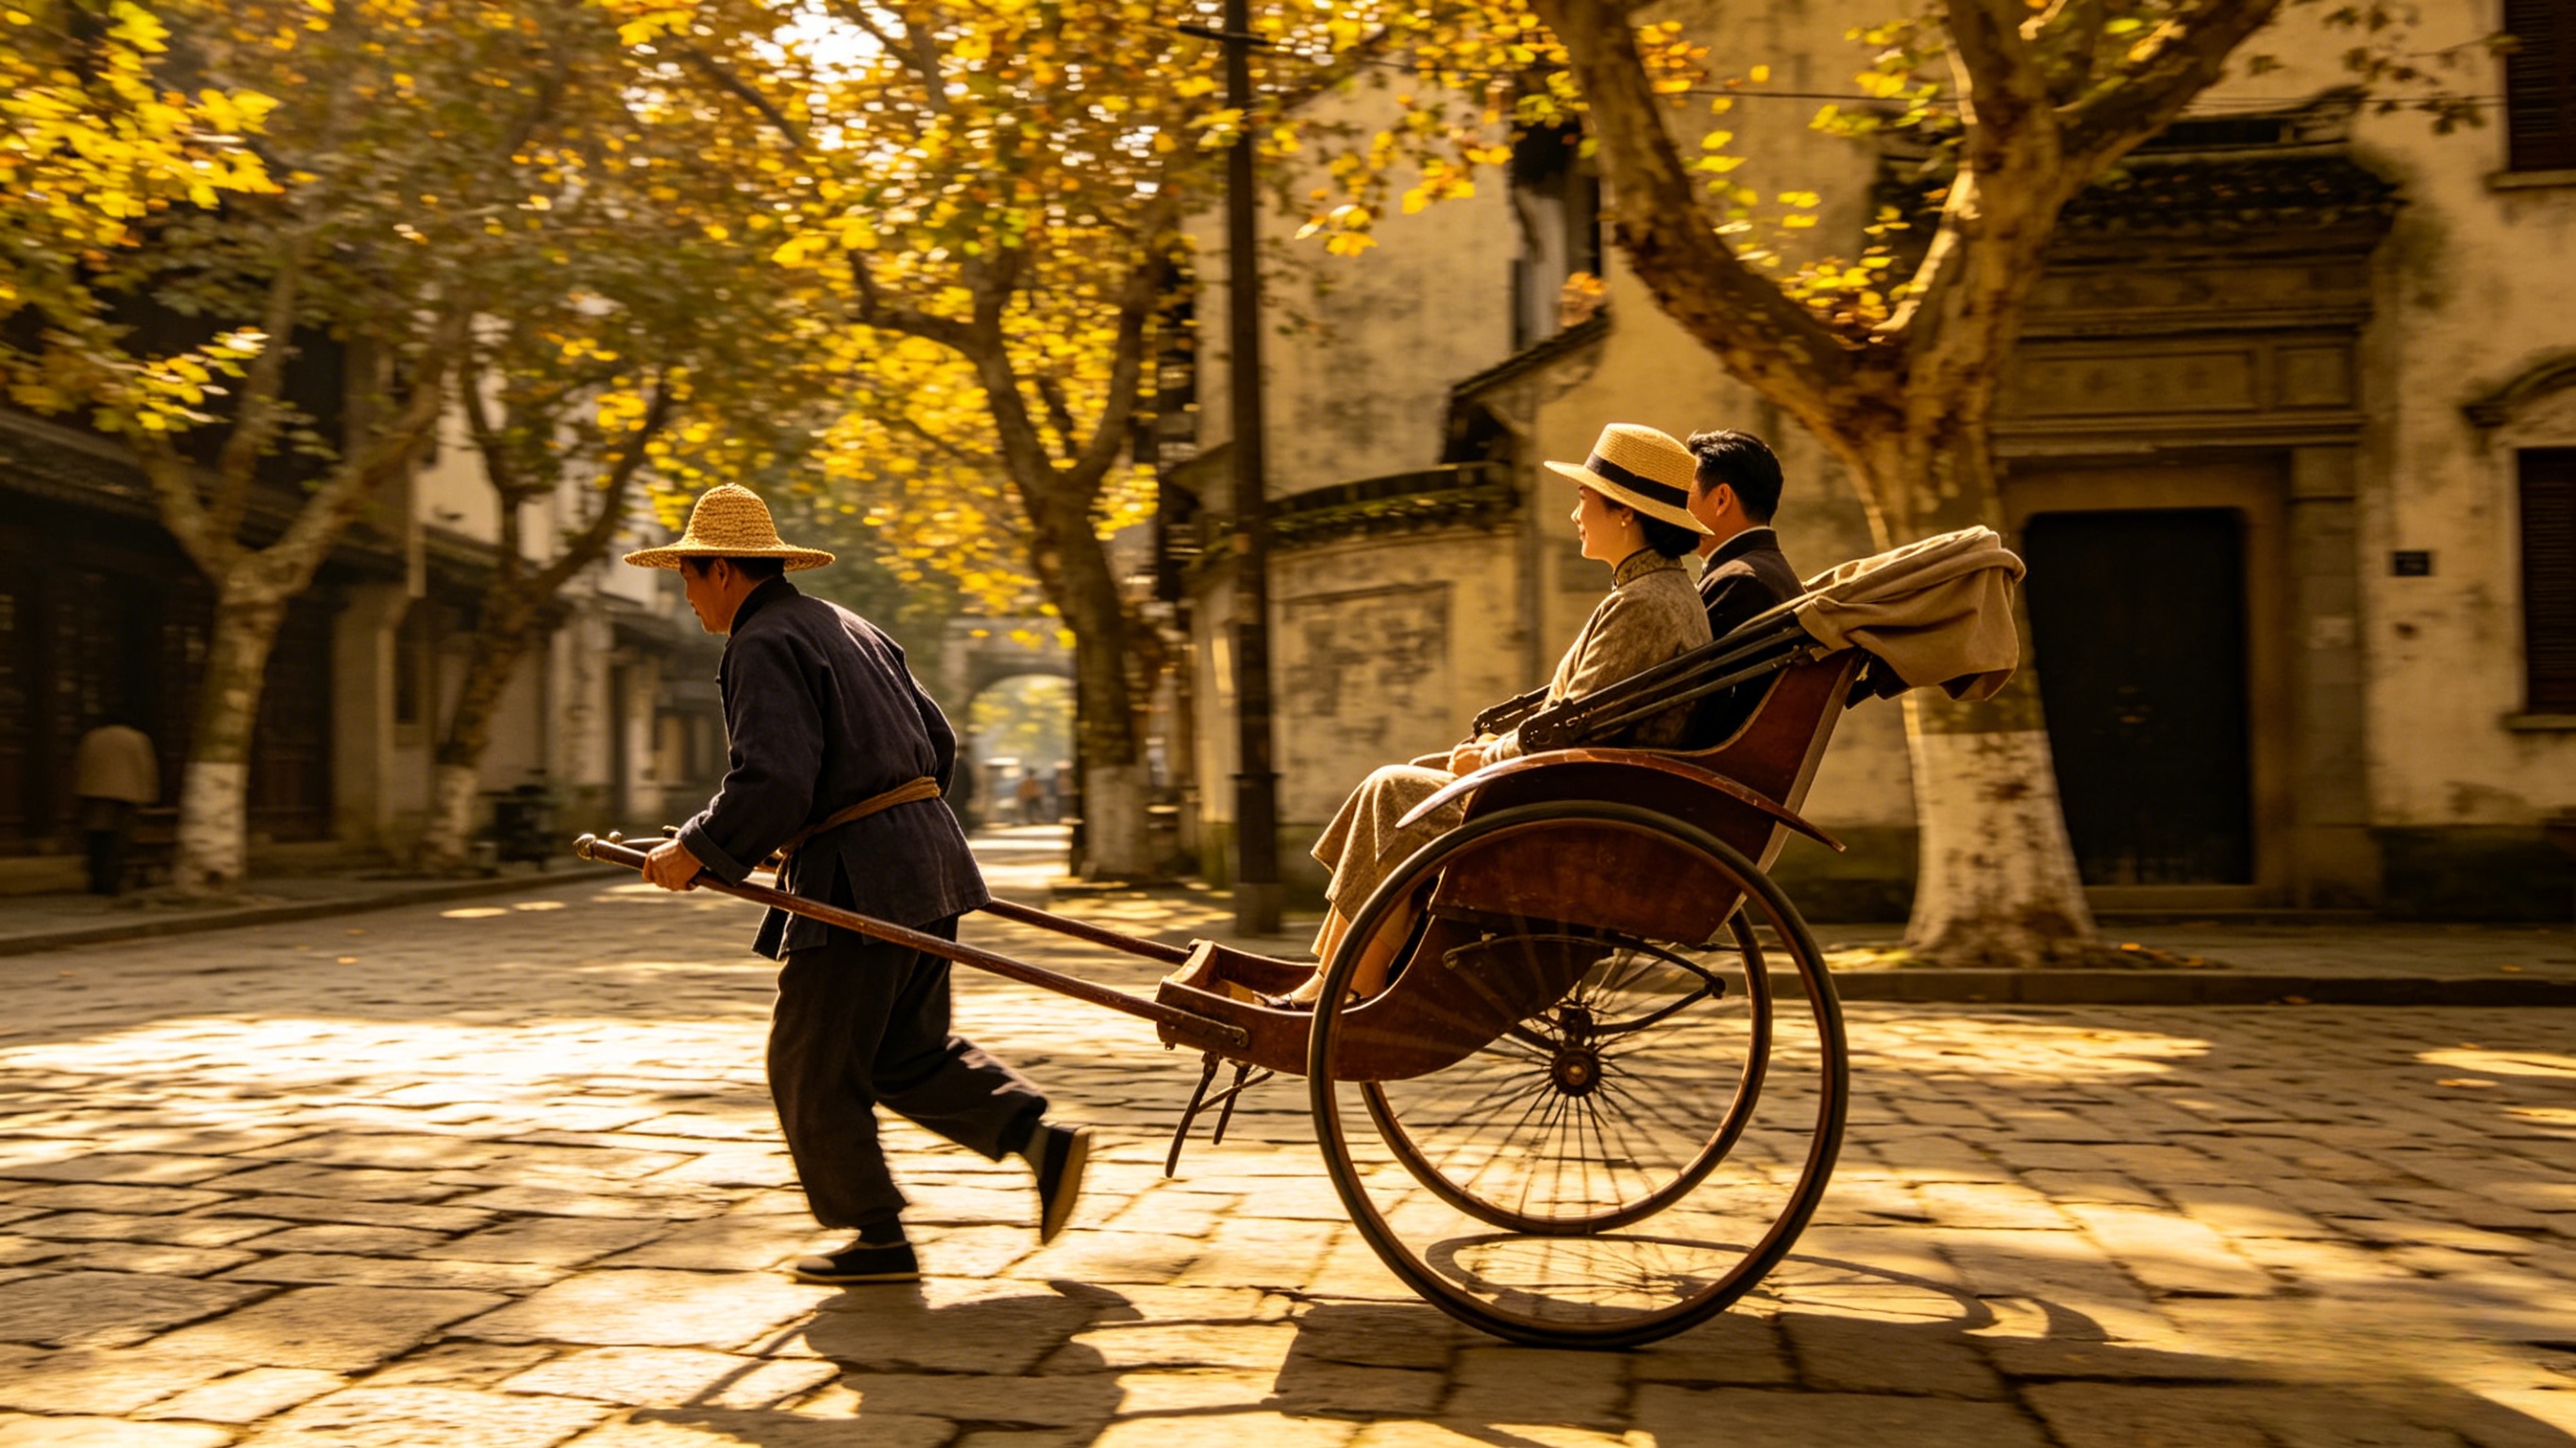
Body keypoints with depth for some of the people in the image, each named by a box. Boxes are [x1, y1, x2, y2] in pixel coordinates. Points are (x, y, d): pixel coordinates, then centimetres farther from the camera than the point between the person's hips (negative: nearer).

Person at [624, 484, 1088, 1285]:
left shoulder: (764, 645, -9)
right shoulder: (848, 628, 19)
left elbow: (772, 781, -23)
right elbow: (939, 742, 22)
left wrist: (695, 851, -11)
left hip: (856, 882, -9)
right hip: (924, 858, 9)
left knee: (813, 1068, 5)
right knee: (909, 1053, 16)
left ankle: (880, 1240, 13)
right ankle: (1042, 1137, 4)